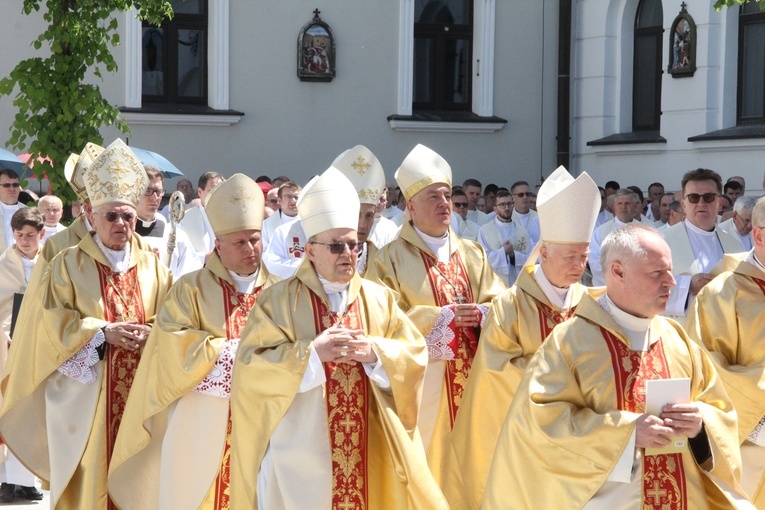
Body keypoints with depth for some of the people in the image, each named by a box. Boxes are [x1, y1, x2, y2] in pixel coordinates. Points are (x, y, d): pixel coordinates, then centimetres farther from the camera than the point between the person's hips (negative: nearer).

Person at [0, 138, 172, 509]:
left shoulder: (153, 267, 10)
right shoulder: (68, 264, 1)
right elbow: (52, 321, -6)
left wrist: (150, 334, -13)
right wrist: (102, 332, -15)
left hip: (140, 394, 3)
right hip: (84, 396, -2)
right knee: (89, 480, 0)